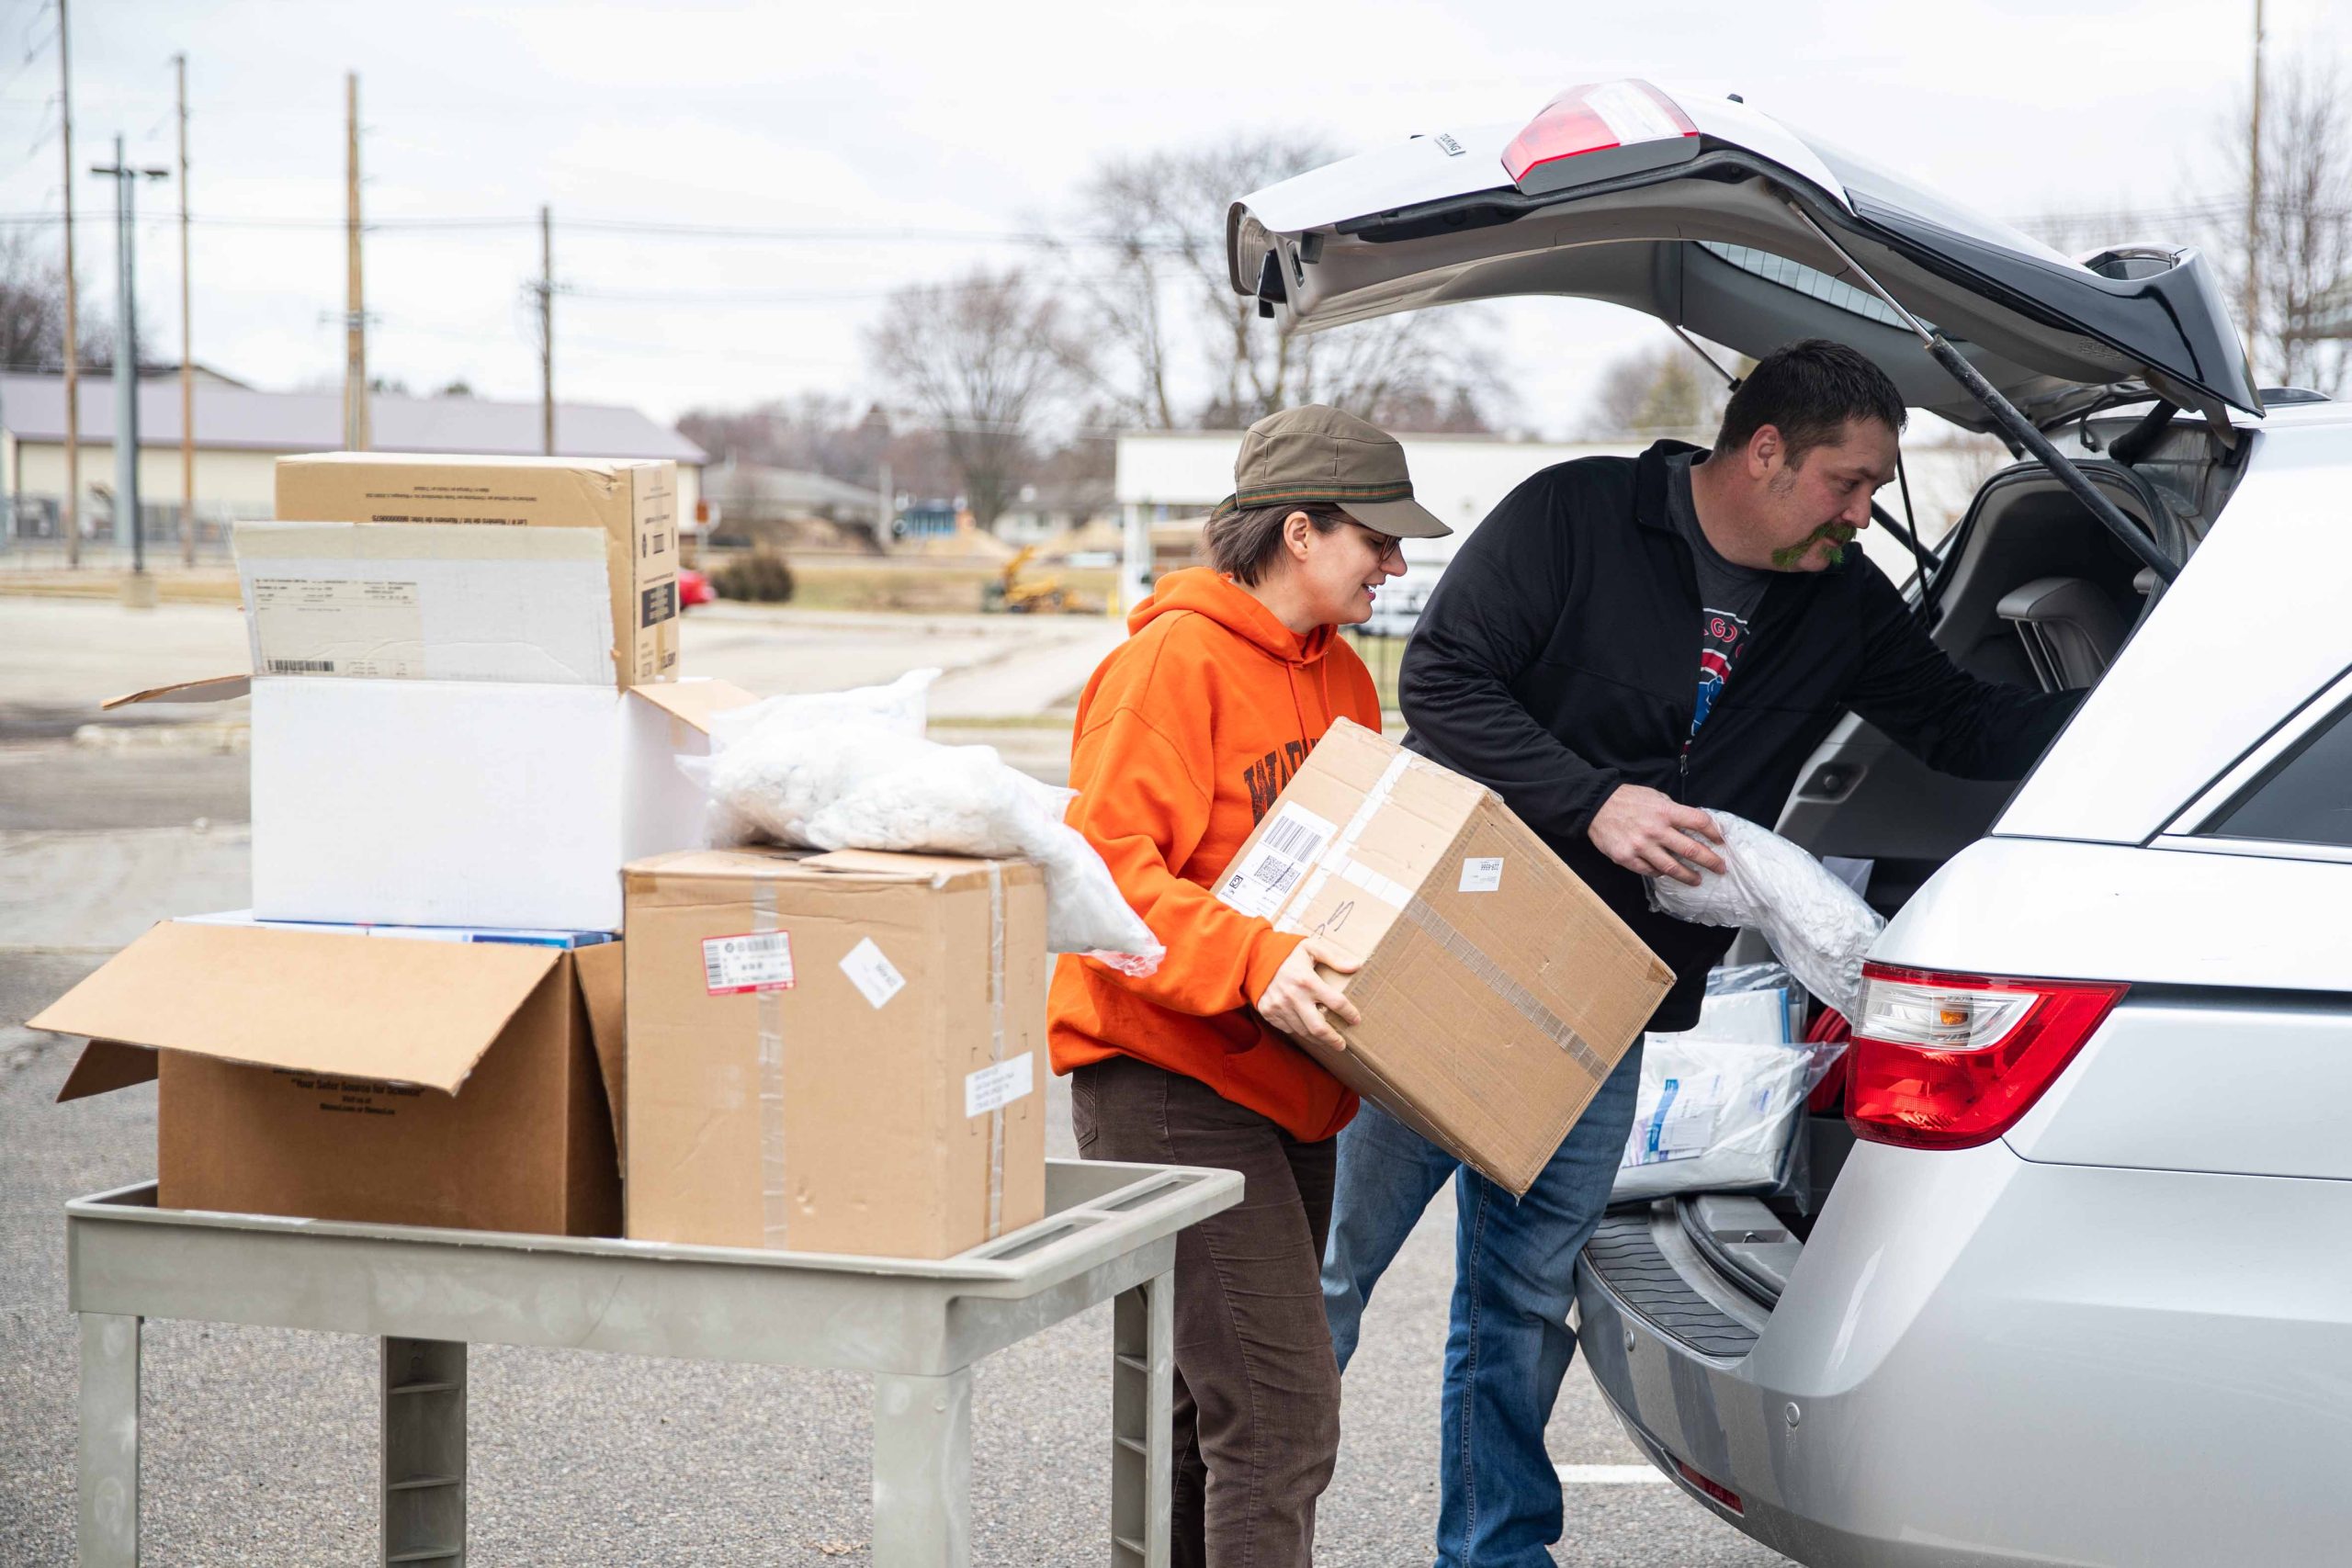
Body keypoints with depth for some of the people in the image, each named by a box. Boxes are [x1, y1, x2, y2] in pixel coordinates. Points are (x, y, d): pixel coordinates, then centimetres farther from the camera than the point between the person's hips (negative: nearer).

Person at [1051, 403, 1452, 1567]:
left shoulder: (1339, 677, 16)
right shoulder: (1174, 660, -12)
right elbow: (1106, 862, -21)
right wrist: (1251, 960, -32)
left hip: (1285, 1086, 9)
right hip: (1169, 1084, -9)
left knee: (1206, 1407, 15)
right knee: (1281, 1410, -15)